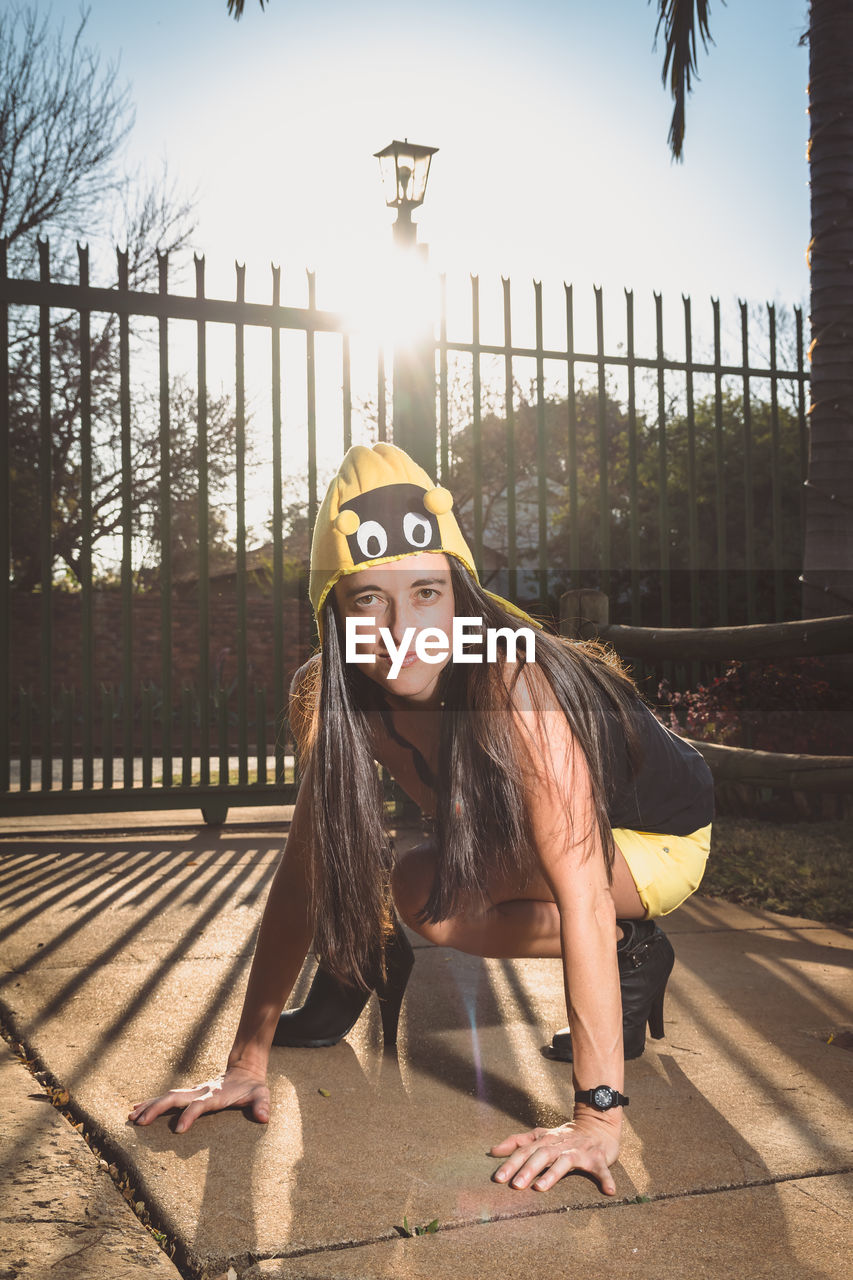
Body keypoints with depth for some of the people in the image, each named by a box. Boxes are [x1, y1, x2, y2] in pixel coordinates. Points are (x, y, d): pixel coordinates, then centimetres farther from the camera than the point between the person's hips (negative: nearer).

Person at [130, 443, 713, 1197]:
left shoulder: (516, 688, -37)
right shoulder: (331, 696, -18)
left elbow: (580, 892, -40)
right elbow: (306, 869, -13)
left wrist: (598, 1115, -43)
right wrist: (248, 1062, -13)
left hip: (656, 837, -6)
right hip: (516, 831, 6)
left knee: (427, 895, -28)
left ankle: (633, 953, -7)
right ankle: (360, 966, 11)